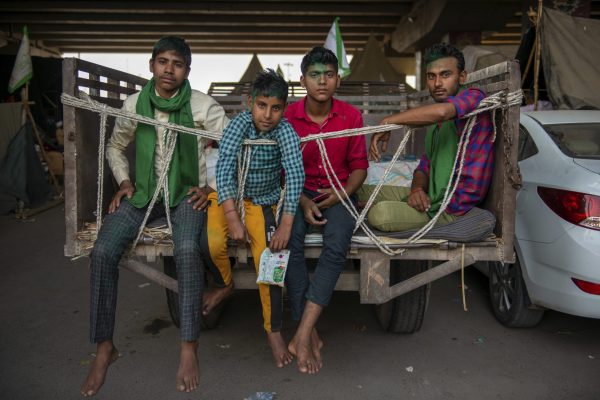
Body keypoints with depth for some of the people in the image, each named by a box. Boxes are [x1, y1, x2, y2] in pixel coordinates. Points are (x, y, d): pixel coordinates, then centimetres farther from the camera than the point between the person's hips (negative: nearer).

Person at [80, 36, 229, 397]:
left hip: (186, 194, -3)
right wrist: (124, 182, 4)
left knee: (187, 249, -34)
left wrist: (210, 187, -7)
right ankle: (105, 346, -3)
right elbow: (116, 146, 19)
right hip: (142, 193, 3)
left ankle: (189, 346, -19)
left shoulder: (202, 106, -6)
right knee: (103, 251, -20)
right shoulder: (134, 104, 4)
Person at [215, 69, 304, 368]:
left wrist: (286, 225, -35)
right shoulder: (240, 123, -16)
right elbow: (224, 167, -23)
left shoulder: (285, 131, -18)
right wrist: (232, 218, -31)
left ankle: (273, 330, 4)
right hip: (229, 195, 1)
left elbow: (295, 175, -28)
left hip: (262, 203, 0)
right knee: (211, 241, -25)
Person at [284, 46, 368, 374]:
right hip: (298, 193, 0)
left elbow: (359, 165, 7)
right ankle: (310, 334, -21)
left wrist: (342, 193, -12)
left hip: (338, 192, 1)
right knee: (289, 240, -31)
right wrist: (302, 201, -15)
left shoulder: (351, 116, 1)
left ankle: (302, 335, -29)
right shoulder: (288, 116, -2)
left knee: (337, 243, -31)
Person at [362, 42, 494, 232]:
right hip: (430, 198, 8)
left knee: (380, 213, -28)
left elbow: (441, 111, -34)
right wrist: (417, 188, -8)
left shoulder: (473, 97, -10)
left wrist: (387, 122, -22)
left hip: (453, 209, -8)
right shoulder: (435, 124, 17)